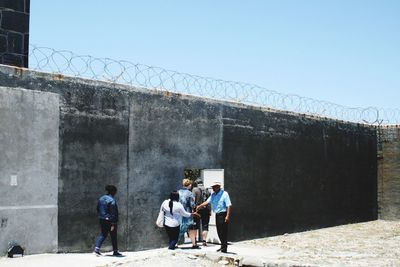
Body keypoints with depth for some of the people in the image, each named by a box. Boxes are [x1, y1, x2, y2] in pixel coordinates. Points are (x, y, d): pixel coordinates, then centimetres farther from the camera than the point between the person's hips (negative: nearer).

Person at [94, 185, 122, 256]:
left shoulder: (101, 199, 8)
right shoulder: (112, 200, -16)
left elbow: (98, 210, 14)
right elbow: (113, 213, -19)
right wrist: (113, 224, -18)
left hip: (102, 220, 7)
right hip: (110, 220, -7)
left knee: (103, 234, 14)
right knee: (113, 236, 5)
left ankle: (97, 248, -2)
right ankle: (115, 251, 13)